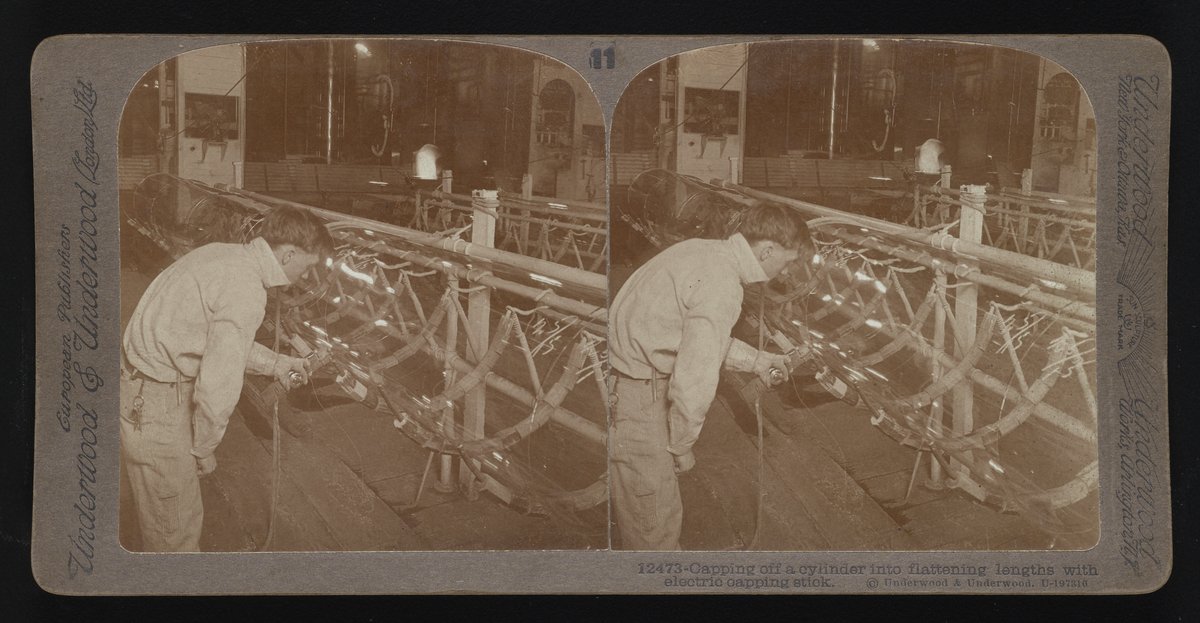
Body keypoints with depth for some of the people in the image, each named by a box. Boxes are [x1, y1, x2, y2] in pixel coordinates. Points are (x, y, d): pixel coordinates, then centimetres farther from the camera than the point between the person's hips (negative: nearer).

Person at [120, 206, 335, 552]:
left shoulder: (222, 253, 4)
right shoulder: (246, 294, -25)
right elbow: (217, 387, -25)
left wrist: (273, 362, 22)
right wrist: (203, 450, -11)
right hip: (155, 405, -10)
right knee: (176, 526, 6)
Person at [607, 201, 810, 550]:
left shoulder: (704, 250, 7)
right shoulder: (721, 286, -23)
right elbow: (693, 381, -24)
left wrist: (752, 359, 27)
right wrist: (682, 447, -11)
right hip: (633, 398, -10)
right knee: (656, 521, 3)